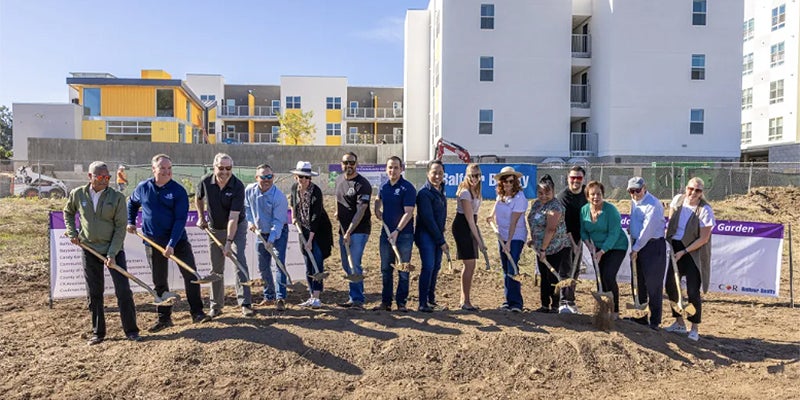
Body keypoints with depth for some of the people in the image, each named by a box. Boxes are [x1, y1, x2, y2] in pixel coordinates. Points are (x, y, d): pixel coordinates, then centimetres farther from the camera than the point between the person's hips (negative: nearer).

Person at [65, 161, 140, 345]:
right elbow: (68, 212, 21)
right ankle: (98, 333, 23)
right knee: (94, 294, 10)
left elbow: (120, 227, -10)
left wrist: (112, 253, -16)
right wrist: (72, 232, 8)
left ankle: (131, 331, 8)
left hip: (114, 250, -2)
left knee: (123, 291, -4)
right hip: (90, 251, 3)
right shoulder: (78, 194, -1)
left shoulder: (117, 197, -10)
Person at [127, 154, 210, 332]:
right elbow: (131, 203, 24)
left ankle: (197, 313, 5)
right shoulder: (143, 188, 1)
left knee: (190, 275, -5)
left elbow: (180, 219, -14)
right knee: (159, 281, 9)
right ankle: (164, 318, 21)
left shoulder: (178, 191, -9)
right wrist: (131, 222, 16)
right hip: (153, 241, 2)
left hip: (178, 239, -2)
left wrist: (172, 244, -21)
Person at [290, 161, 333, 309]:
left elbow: (316, 217, -23)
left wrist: (310, 240, -23)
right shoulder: (294, 187, -5)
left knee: (317, 262, -11)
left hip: (319, 230, -6)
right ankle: (312, 297, 14)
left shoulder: (316, 192, -22)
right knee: (308, 265, 7)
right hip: (304, 229, 6)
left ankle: (317, 298, -9)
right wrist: (293, 216, 15)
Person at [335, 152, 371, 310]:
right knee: (346, 266, 12)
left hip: (359, 230, -8)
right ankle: (355, 297, 22)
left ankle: (357, 299, -4)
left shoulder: (363, 184, -14)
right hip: (344, 229, 8)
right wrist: (338, 212, 10)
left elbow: (360, 211, -19)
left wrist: (349, 233, -22)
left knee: (354, 265, -12)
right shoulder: (339, 180, 10)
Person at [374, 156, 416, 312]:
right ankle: (386, 301, 20)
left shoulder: (407, 188, -10)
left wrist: (397, 231, -23)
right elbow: (378, 200, 31)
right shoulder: (383, 187, 8)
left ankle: (401, 302, 13)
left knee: (403, 270, 3)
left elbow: (408, 212, -17)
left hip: (404, 234, -5)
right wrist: (377, 210, 10)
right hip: (386, 233, 6)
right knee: (386, 269, 11)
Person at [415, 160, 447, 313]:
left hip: (437, 235, 8)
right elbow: (428, 219, -17)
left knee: (436, 266, 11)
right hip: (426, 235, -8)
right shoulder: (424, 193, -16)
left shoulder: (440, 191, 10)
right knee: (428, 266, -12)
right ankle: (423, 303, -5)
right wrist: (441, 241, -13)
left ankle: (431, 298, 24)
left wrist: (441, 238, 11)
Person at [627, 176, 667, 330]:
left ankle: (655, 322, 6)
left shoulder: (653, 205, -17)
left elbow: (647, 230, -18)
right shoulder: (633, 202, 9)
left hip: (653, 245, -8)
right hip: (637, 244, 8)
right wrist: (633, 247, 10)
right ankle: (640, 317, 25)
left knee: (653, 285, -4)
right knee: (638, 283, 14)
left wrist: (636, 249, -12)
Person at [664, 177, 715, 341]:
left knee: (693, 291, -4)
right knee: (671, 285, 9)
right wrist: (667, 240, 5)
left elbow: (704, 239, -14)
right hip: (675, 248, 5)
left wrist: (683, 252, -15)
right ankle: (679, 323, 25)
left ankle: (694, 328, 12)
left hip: (694, 252, -5)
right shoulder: (678, 200, -2)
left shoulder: (705, 210, -16)